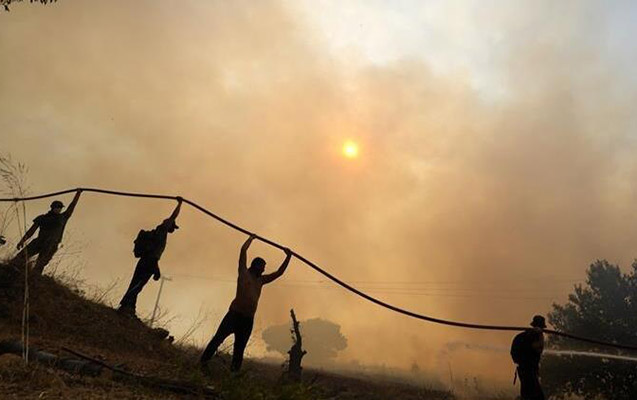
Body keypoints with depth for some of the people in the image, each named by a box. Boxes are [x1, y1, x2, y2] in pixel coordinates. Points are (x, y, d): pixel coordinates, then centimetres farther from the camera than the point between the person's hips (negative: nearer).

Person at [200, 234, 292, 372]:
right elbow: (243, 249, 2)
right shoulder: (244, 273, 7)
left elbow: (279, 273, 26)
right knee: (219, 338, -11)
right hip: (235, 314, -6)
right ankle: (203, 362, -6)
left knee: (240, 347, 6)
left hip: (248, 319, 6)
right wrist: (251, 238, 14)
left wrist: (288, 257, 20)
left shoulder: (261, 280, 22)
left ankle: (234, 370, 9)